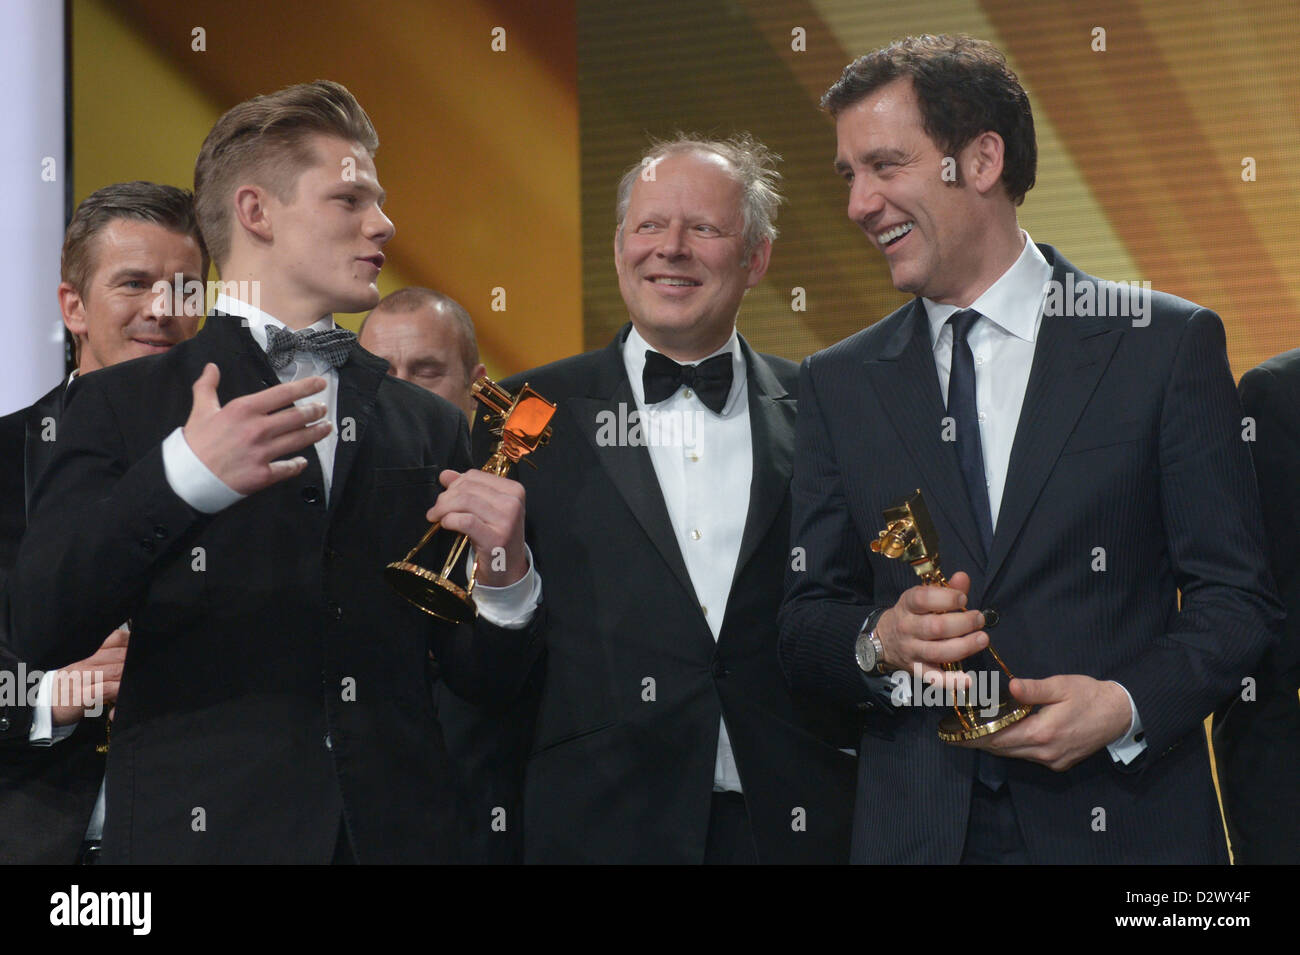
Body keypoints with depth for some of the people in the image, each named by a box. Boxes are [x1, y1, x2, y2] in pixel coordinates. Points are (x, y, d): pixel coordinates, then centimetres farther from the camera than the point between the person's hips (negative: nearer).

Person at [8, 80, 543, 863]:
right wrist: (181, 476, -23)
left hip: (397, 830, 3)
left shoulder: (427, 425, 12)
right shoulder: (125, 407, 2)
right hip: (204, 831, -3)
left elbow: (483, 679, 12)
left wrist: (506, 579, -9)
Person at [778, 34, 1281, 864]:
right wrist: (879, 641, -13)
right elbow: (805, 623, 8)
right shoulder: (839, 384, 9)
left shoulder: (1171, 344, -1)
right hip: (915, 827, 2)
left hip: (1123, 822, -2)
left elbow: (1237, 594, -2)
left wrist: (1127, 704, -17)